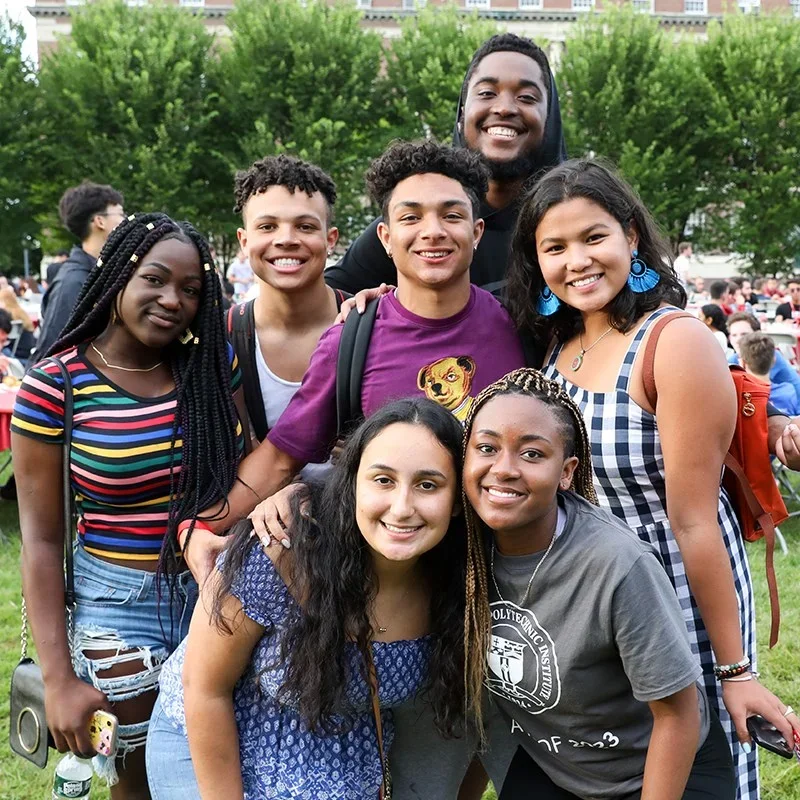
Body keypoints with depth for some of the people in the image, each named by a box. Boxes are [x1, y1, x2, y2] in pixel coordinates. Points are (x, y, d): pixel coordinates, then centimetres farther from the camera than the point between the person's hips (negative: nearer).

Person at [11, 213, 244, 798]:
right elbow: (41, 538, -9)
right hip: (118, 605, -2)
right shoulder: (55, 388, -11)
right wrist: (58, 677, -11)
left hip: (217, 591, 3)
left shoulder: (214, 363, -2)